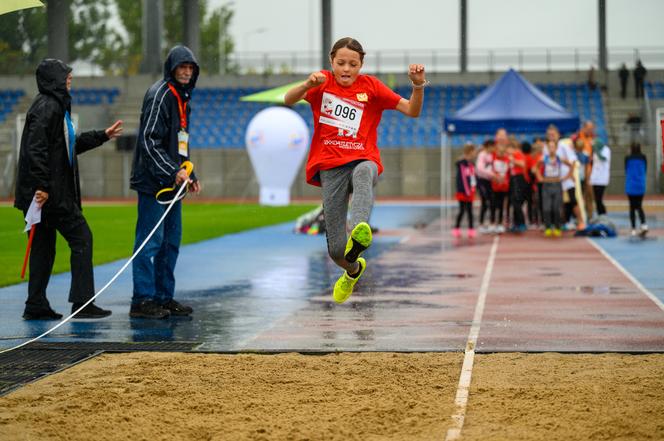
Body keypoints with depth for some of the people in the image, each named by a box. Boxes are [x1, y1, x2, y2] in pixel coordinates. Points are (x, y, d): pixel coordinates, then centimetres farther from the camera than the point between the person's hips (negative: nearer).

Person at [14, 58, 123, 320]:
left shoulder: (56, 106, 18)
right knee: (81, 238, -5)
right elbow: (36, 149, -22)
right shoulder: (46, 107, -14)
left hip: (54, 192, 10)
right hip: (50, 192, -10)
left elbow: (70, 144, 29)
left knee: (44, 246, 10)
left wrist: (103, 136, 34)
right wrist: (42, 186, -25)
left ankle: (36, 306, 12)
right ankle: (82, 302, -3)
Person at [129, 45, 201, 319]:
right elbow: (149, 141, -18)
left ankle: (164, 298, 18)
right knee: (151, 240, -8)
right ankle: (143, 300, -6)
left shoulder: (182, 98, 19)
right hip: (153, 181, -10)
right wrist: (173, 172, -20)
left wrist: (189, 175, 19)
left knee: (171, 240, 11)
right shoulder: (159, 95, -11)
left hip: (173, 182, 10)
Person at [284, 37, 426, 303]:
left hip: (363, 159, -1)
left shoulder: (371, 86, 7)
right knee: (336, 250, -4)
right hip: (330, 166, 1)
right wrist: (308, 85, -29)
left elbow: (412, 111, 2)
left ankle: (360, 232, -66)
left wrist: (418, 85, -17)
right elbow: (288, 101, -9)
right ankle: (353, 269, 33)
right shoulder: (323, 82, 8)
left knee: (363, 173, -42)